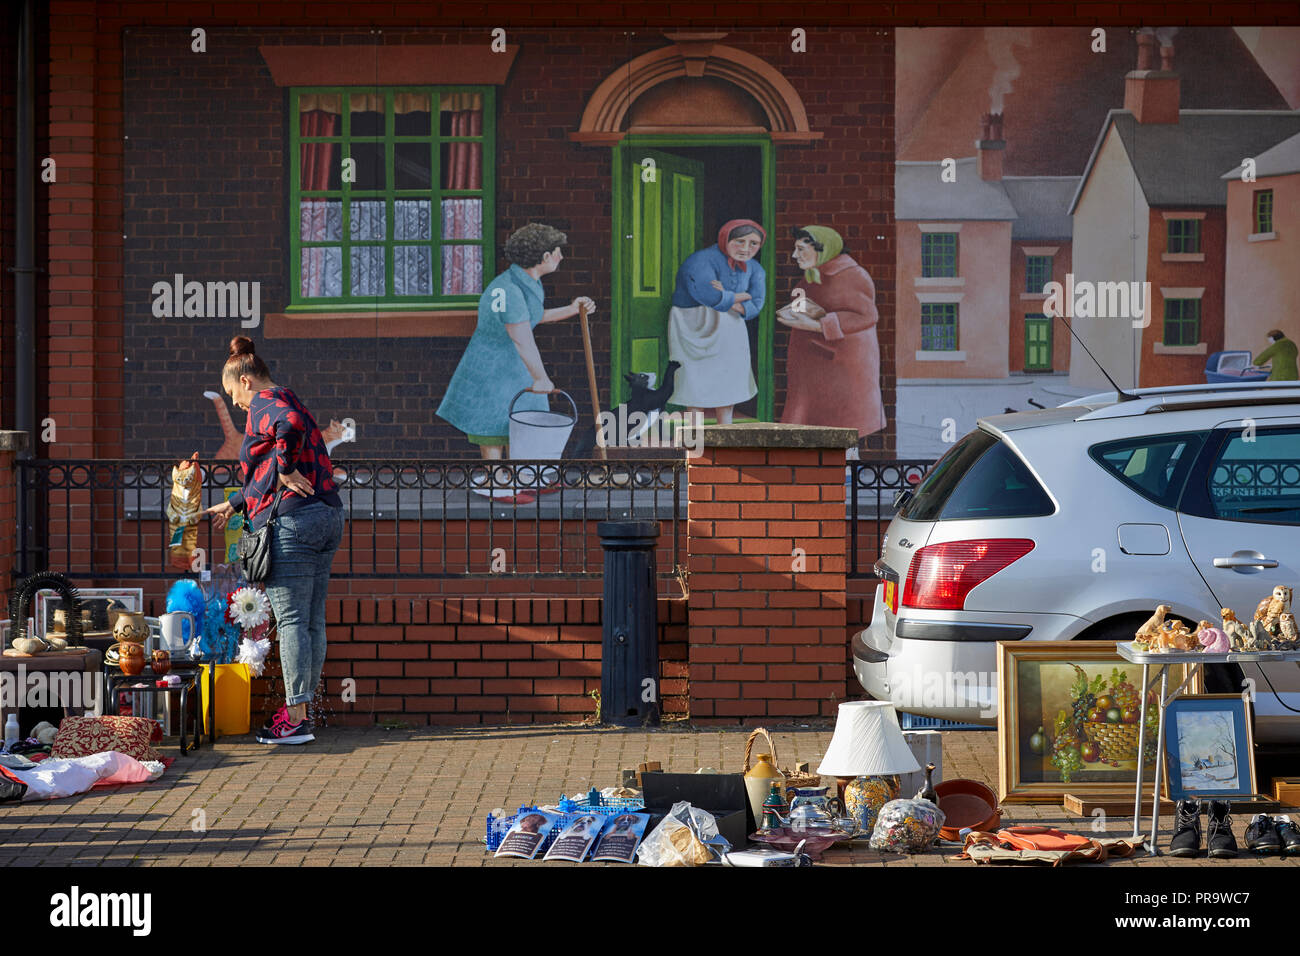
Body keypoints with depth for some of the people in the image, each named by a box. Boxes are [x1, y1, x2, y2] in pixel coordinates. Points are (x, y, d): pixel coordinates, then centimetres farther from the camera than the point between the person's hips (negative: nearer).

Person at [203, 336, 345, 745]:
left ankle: (295, 719, -8)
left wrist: (286, 469, -18)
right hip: (327, 516, 9)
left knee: (291, 620, -8)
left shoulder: (265, 403, -3)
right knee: (312, 620, 9)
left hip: (291, 521, -9)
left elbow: (289, 424, -29)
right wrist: (233, 505, 41)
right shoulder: (291, 403, 26)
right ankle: (300, 709, 13)